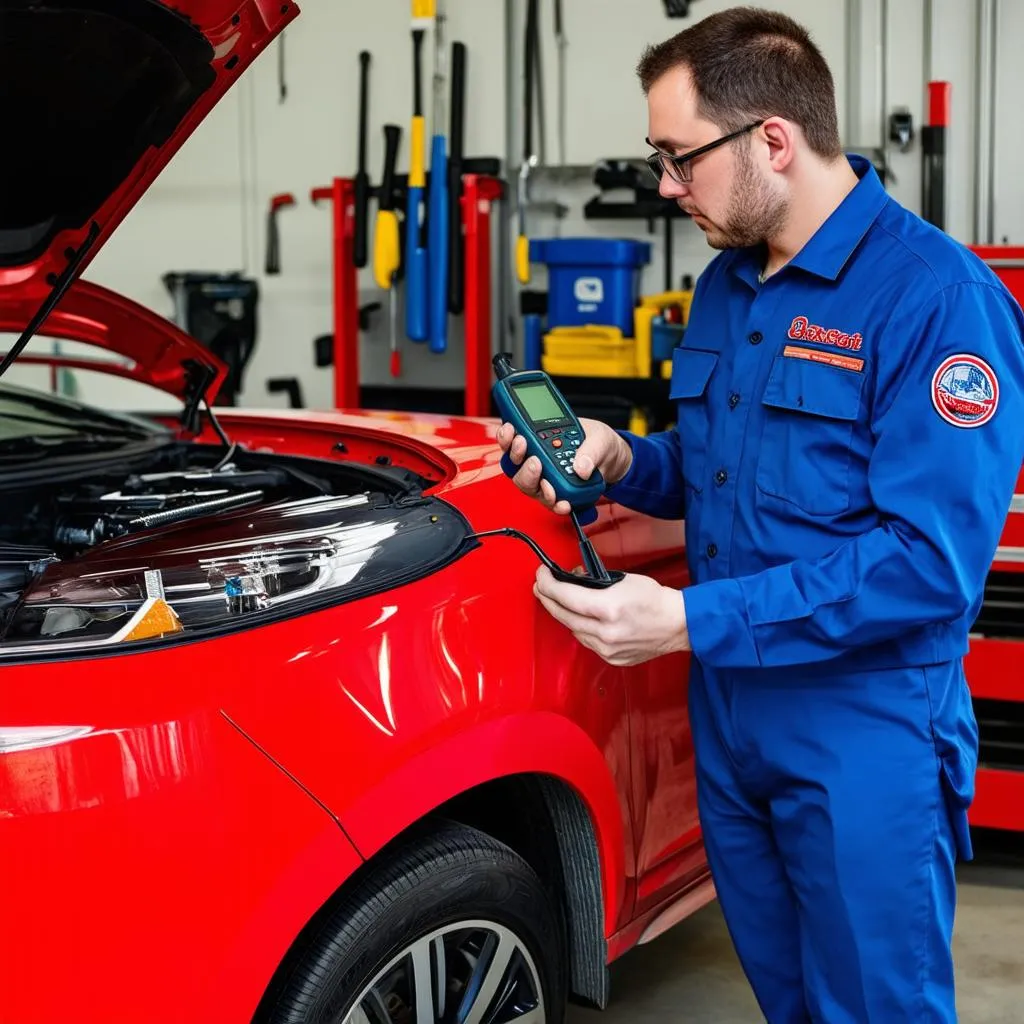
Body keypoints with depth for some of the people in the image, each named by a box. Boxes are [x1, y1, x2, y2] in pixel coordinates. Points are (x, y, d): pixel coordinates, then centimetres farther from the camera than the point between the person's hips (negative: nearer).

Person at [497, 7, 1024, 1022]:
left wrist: (690, 623, -27)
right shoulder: (726, 285, 9)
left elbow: (934, 560, -24)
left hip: (865, 737, -7)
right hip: (728, 717, 8)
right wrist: (622, 461, -3)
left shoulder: (938, 299, -19)